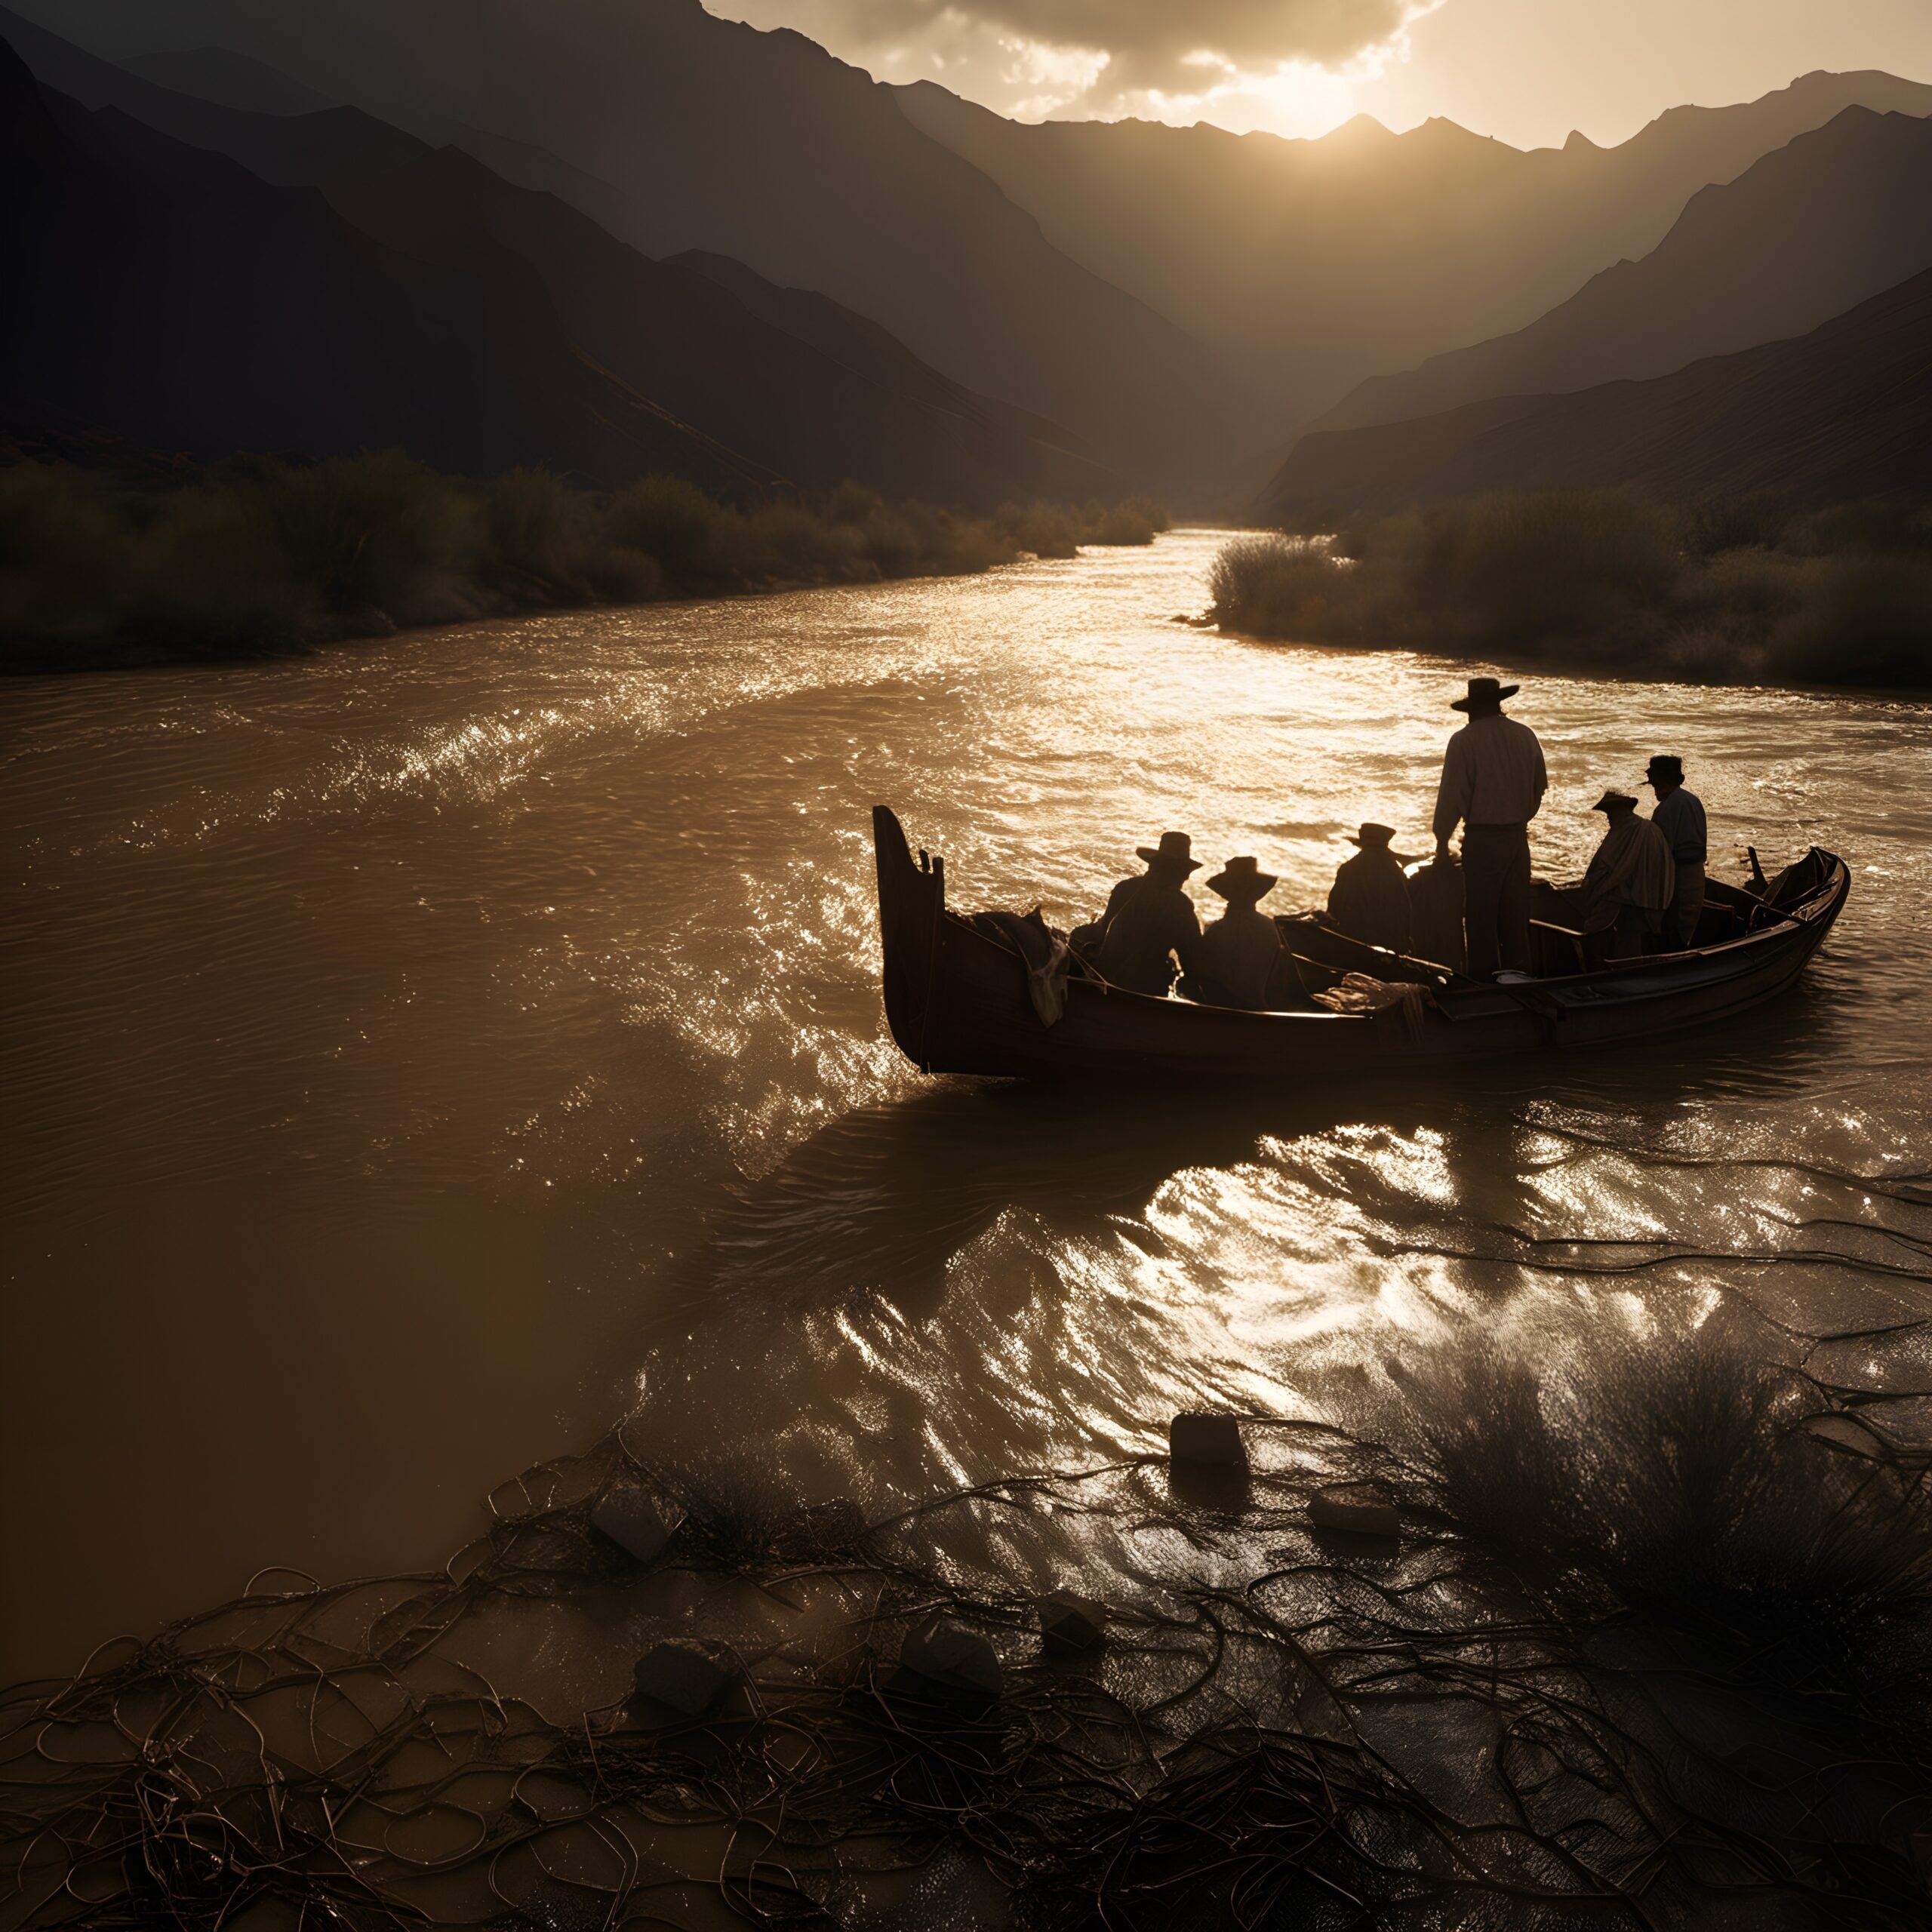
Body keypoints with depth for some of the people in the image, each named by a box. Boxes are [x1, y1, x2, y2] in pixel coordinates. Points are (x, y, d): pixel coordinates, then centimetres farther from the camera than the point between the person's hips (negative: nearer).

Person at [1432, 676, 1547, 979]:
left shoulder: (1464, 740, -12)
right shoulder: (1525, 736, 5)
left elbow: (1451, 794, -12)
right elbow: (1540, 786, 13)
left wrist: (1442, 839, -4)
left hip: (1482, 837, -5)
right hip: (1518, 835, 5)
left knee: (1481, 912, 2)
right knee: (1516, 911, 14)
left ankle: (1484, 978, 5)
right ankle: (1519, 974, 21)